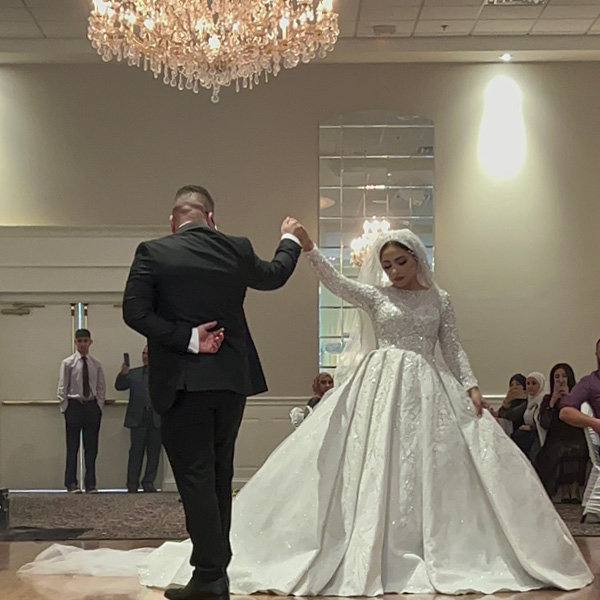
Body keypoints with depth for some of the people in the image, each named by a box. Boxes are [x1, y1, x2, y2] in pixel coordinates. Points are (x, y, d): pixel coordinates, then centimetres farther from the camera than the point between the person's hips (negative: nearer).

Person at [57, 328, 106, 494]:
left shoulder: (96, 365, 7)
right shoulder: (68, 363, 0)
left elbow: (101, 388, 11)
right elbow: (62, 388, 0)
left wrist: (99, 407, 2)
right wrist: (66, 408, -6)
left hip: (92, 406, 3)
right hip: (74, 405, -2)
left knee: (91, 447, 5)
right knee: (72, 446, 1)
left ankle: (90, 484, 10)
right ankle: (71, 483, 6)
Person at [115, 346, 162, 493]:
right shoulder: (133, 374, 12)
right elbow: (119, 386, 3)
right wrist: (123, 374, -14)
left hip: (157, 420, 0)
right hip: (138, 419, 0)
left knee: (154, 452, 3)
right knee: (136, 451, -2)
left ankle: (148, 482, 11)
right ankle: (132, 484, 1)